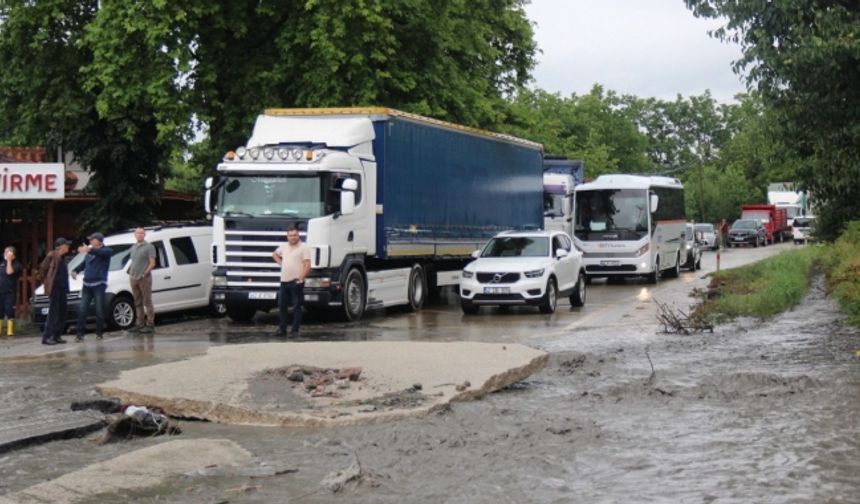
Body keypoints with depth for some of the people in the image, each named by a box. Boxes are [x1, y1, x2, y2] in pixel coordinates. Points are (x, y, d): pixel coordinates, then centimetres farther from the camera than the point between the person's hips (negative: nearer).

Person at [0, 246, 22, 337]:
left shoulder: (16, 264, -3)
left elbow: (9, 272, -20)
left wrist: (9, 260, -15)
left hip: (10, 292, -5)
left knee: (9, 311, -7)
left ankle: (10, 331, -3)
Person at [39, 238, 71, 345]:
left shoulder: (62, 257, 16)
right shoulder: (52, 255, -8)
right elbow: (42, 269, -7)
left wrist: (66, 288, 12)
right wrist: (46, 282, -3)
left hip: (62, 288, 9)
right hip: (54, 288, -9)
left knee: (62, 314, 8)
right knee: (53, 314, -11)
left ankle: (57, 336, 13)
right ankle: (46, 337, -10)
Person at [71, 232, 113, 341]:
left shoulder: (106, 251, -1)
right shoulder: (89, 253, 19)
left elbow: (101, 252, -24)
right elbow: (83, 264, 24)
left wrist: (89, 250, -42)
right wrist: (75, 271, 3)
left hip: (99, 285, -5)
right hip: (87, 285, 5)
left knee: (99, 311, -4)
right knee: (82, 310, -2)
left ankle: (99, 333, 8)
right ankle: (80, 334, -2)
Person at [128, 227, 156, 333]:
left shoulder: (149, 247, -5)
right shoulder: (133, 247, 16)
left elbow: (152, 263, -10)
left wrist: (144, 274, -18)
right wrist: (130, 272, 11)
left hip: (144, 279, -7)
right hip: (134, 279, 7)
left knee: (147, 302, -5)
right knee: (138, 302, 10)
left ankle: (150, 324, -3)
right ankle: (140, 324, 16)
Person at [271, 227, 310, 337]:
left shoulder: (303, 248, -6)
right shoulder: (284, 247, 13)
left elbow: (307, 265, -13)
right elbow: (275, 254, 33)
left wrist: (300, 278, -22)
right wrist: (280, 263, 15)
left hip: (296, 282, -6)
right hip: (284, 281, 6)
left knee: (297, 307, -2)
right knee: (282, 307, 8)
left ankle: (295, 330, 2)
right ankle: (282, 329, 16)